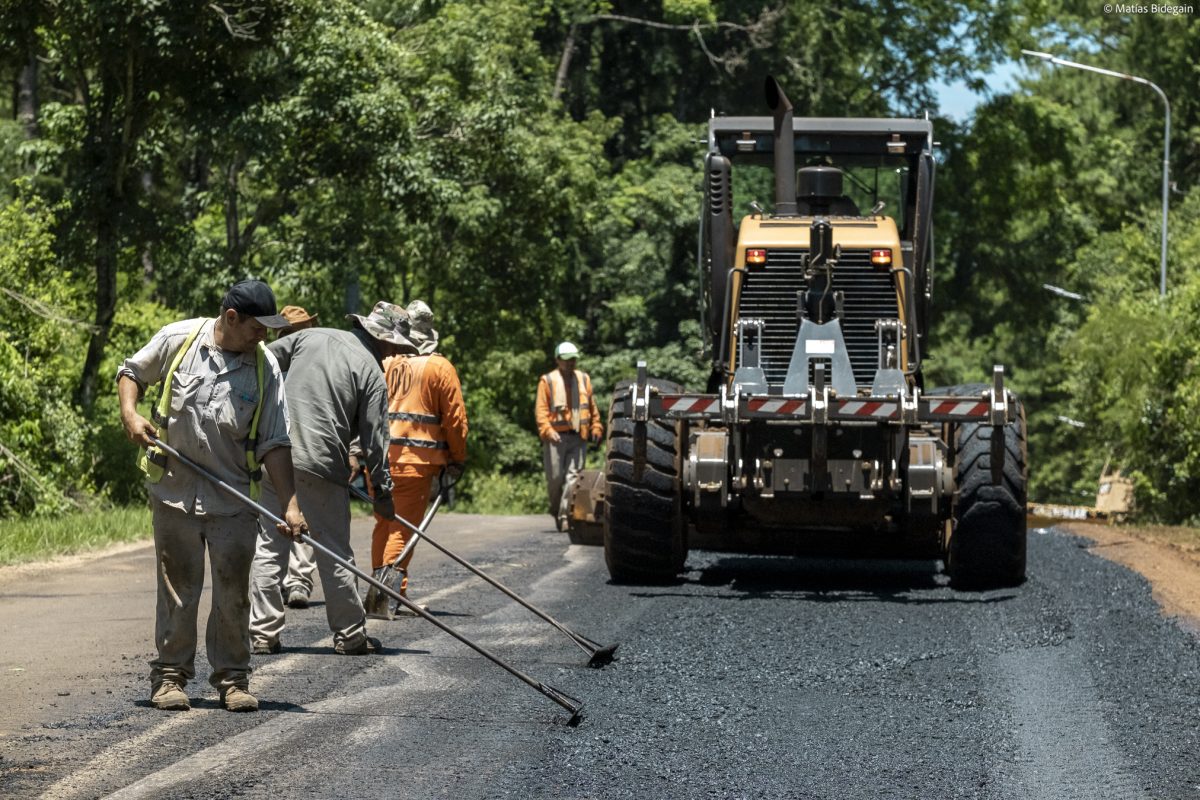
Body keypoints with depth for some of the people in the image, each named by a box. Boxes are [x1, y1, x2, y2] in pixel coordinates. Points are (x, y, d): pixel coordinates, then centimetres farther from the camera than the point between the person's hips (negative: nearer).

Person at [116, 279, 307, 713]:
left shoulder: (265, 366, -4)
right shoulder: (178, 339, -5)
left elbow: (275, 444, -4)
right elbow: (132, 373, 13)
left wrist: (290, 504, -11)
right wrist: (130, 414, -6)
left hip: (234, 498, 1)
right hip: (175, 490, -1)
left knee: (233, 591, 3)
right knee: (177, 586, 4)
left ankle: (232, 677, 14)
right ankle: (170, 675, 13)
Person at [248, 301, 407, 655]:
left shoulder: (310, 337, 10)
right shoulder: (371, 371, -1)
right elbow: (374, 439, -3)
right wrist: (383, 490, 5)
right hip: (322, 467, -4)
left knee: (269, 547, 9)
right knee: (334, 554, 7)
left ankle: (263, 633, 8)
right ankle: (350, 634, 15)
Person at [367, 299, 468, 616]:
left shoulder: (383, 364, 6)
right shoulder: (440, 368, -1)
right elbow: (455, 417, 0)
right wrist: (457, 460, 9)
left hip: (380, 456, 3)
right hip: (417, 459, -3)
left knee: (384, 522, 16)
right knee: (404, 524, -2)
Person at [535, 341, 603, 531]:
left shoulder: (584, 379, 15)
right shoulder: (547, 381, 3)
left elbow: (592, 406, 19)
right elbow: (541, 409, -4)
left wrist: (596, 428, 11)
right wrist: (547, 430, -17)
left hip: (578, 437, 3)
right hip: (556, 437, -3)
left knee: (573, 477, -7)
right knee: (555, 477, -2)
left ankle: (565, 515, -8)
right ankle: (556, 510, 20)